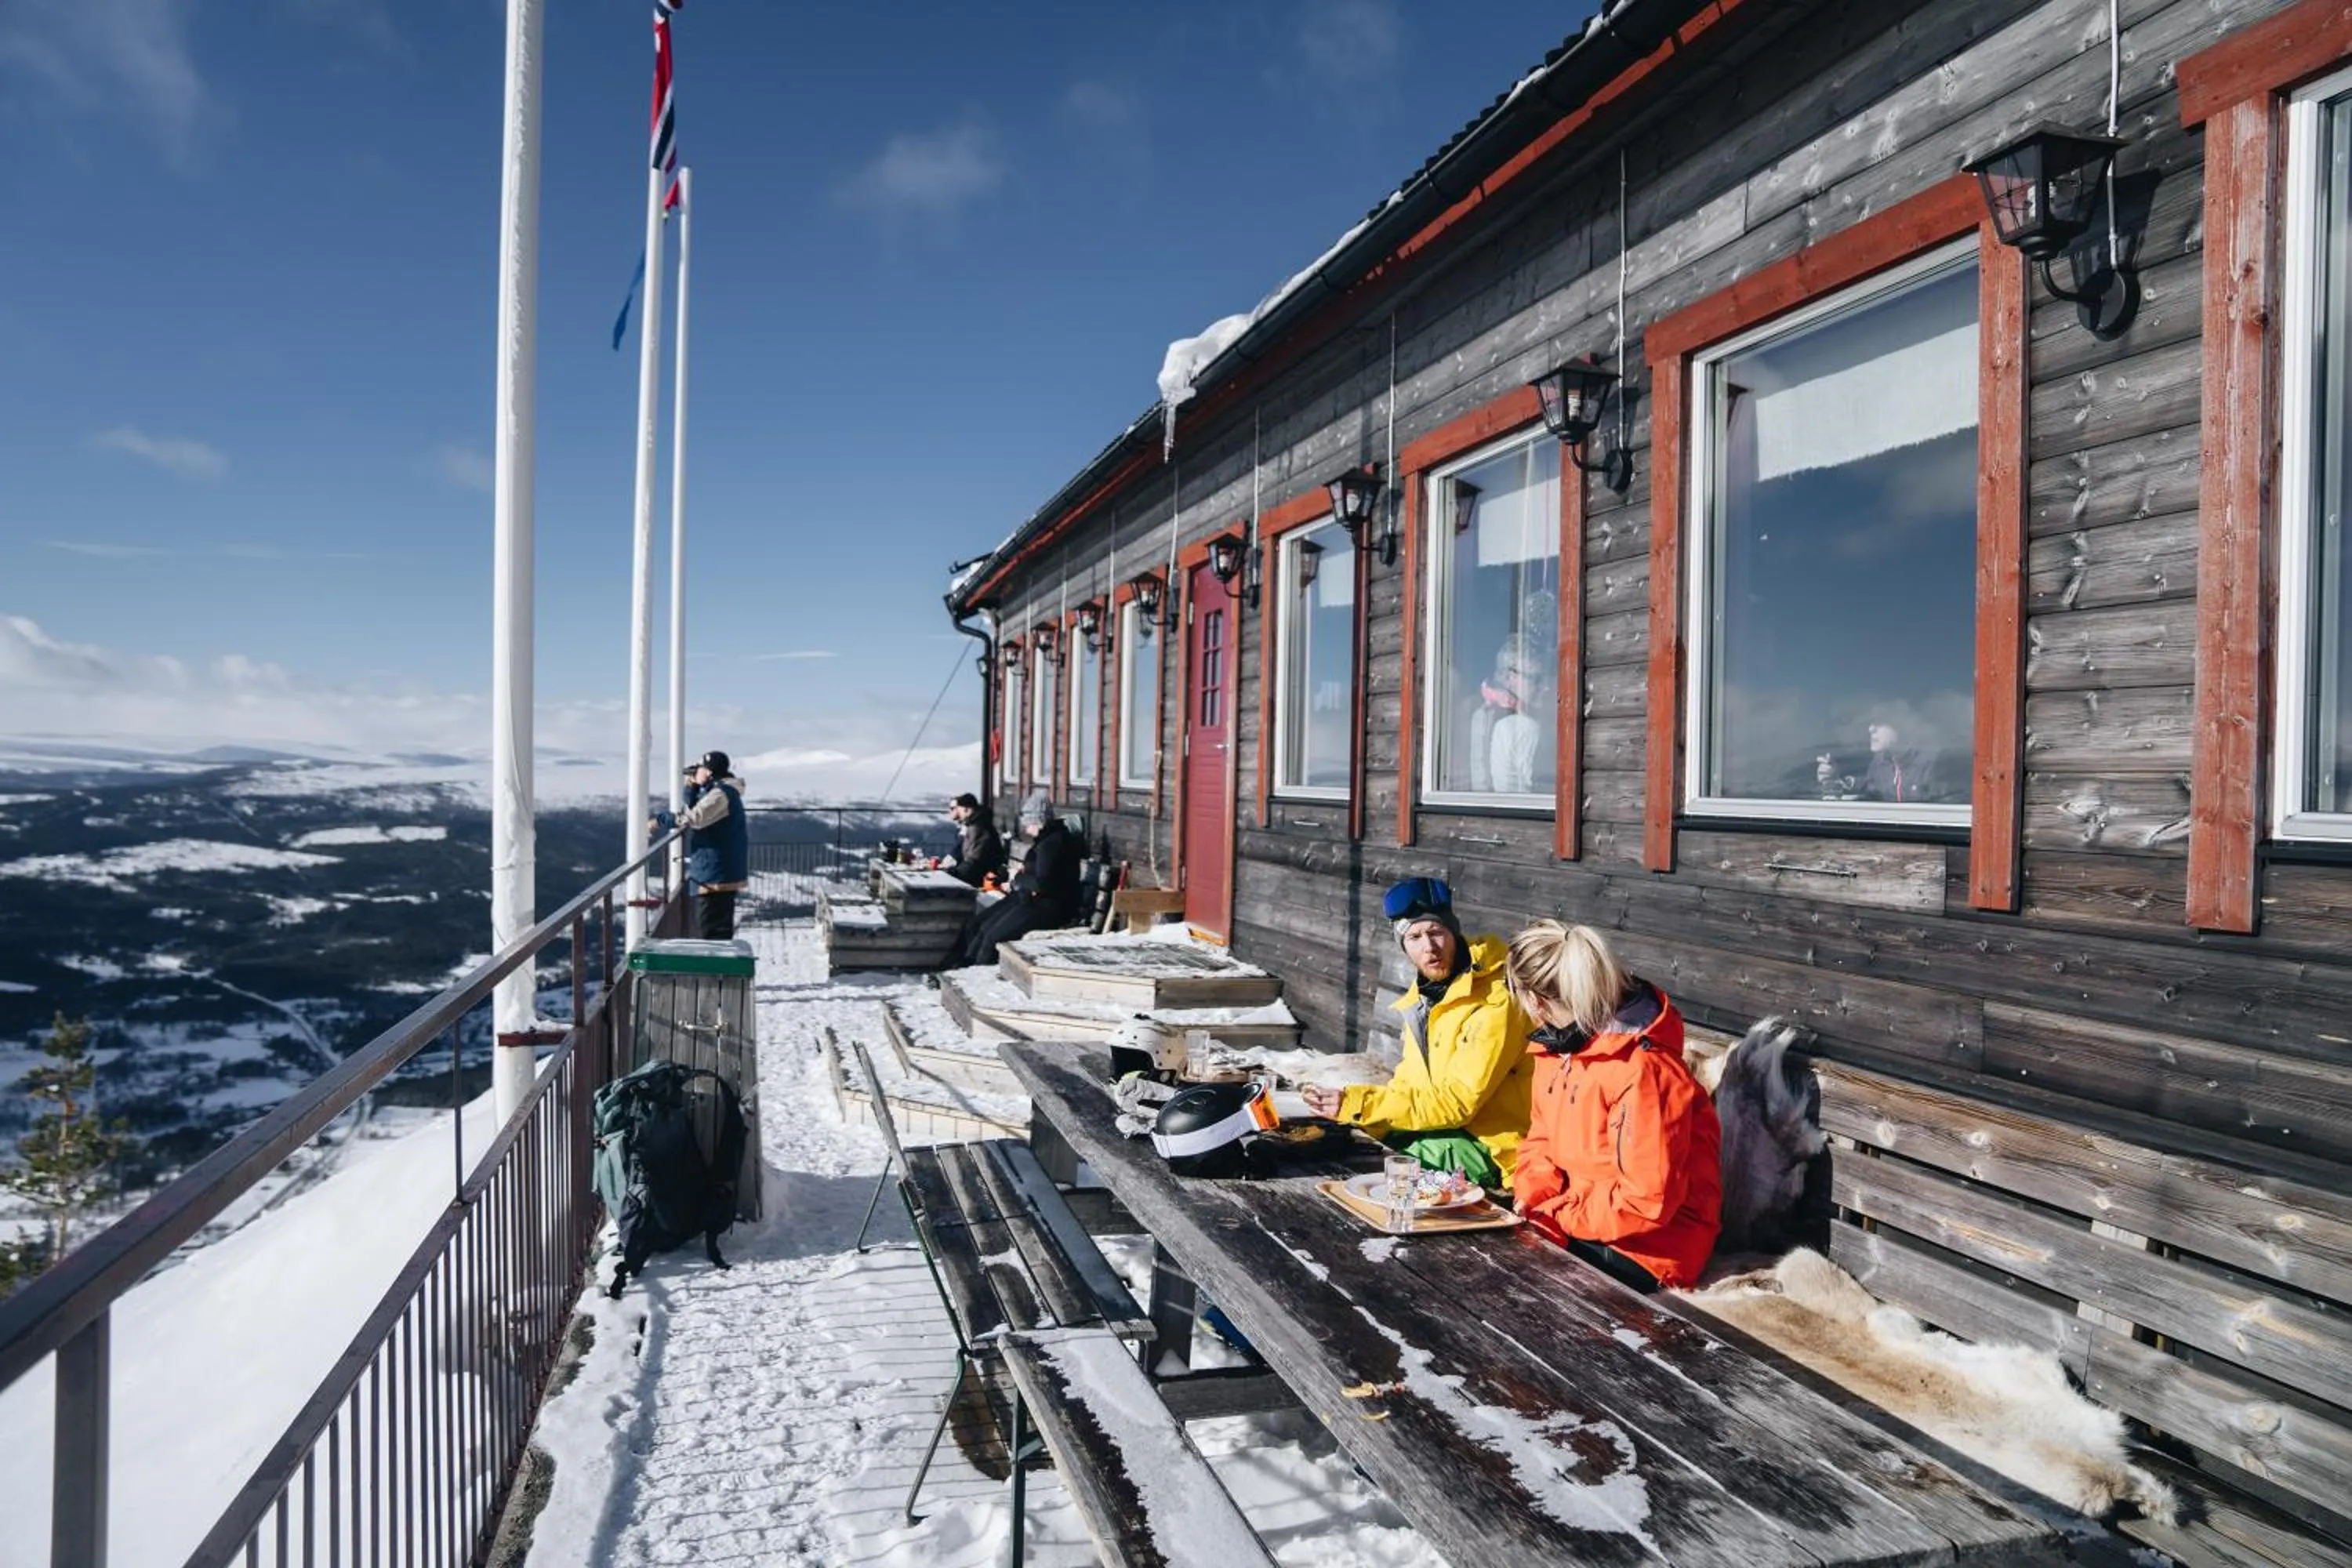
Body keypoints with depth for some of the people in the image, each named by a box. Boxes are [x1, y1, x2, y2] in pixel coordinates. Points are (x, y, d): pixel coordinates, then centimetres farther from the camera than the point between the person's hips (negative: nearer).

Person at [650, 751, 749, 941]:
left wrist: (660, 820, -18)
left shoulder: (721, 793, -15)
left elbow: (694, 818, -26)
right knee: (717, 931, 14)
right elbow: (697, 814, 22)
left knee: (711, 933, -10)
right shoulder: (718, 792, 18)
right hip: (718, 873, 11)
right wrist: (691, 789, 9)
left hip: (716, 875, -11)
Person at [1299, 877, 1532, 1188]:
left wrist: (1357, 1104, -22)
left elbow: (1457, 1102, -22)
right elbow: (1408, 1088, 9)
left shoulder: (1494, 1006, -19)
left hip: (1496, 1153, -8)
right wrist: (1346, 1102, -11)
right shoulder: (1423, 999, 10)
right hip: (1453, 1133, 8)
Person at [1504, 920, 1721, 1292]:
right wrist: (1529, 1199, -7)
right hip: (1578, 1218, 8)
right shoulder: (1559, 1044, 2)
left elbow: (1648, 1201, -25)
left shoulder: (1642, 1070, -25)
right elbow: (1543, 1138, 12)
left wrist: (1550, 1215, -18)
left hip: (1649, 1247, -8)